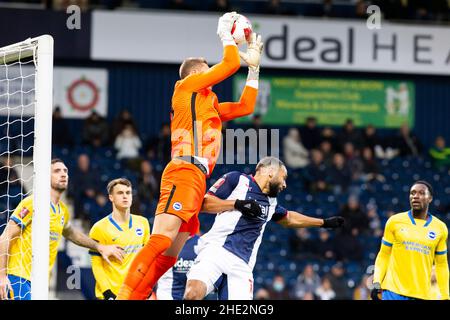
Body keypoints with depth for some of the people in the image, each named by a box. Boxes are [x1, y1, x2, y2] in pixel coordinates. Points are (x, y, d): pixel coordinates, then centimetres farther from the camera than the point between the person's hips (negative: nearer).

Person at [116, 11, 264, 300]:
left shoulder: (209, 104, 31)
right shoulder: (187, 86, 7)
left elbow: (245, 106, 36)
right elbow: (231, 63, 2)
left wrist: (254, 67, 35)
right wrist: (226, 33, 19)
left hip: (196, 179, 10)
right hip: (184, 174, -10)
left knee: (169, 255, 2)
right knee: (161, 240, -23)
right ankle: (124, 297, -32)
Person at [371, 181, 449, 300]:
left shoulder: (440, 228, 8)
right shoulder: (395, 222, 4)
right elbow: (384, 255, 9)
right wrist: (377, 283, -3)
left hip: (423, 294, 1)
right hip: (394, 291, -1)